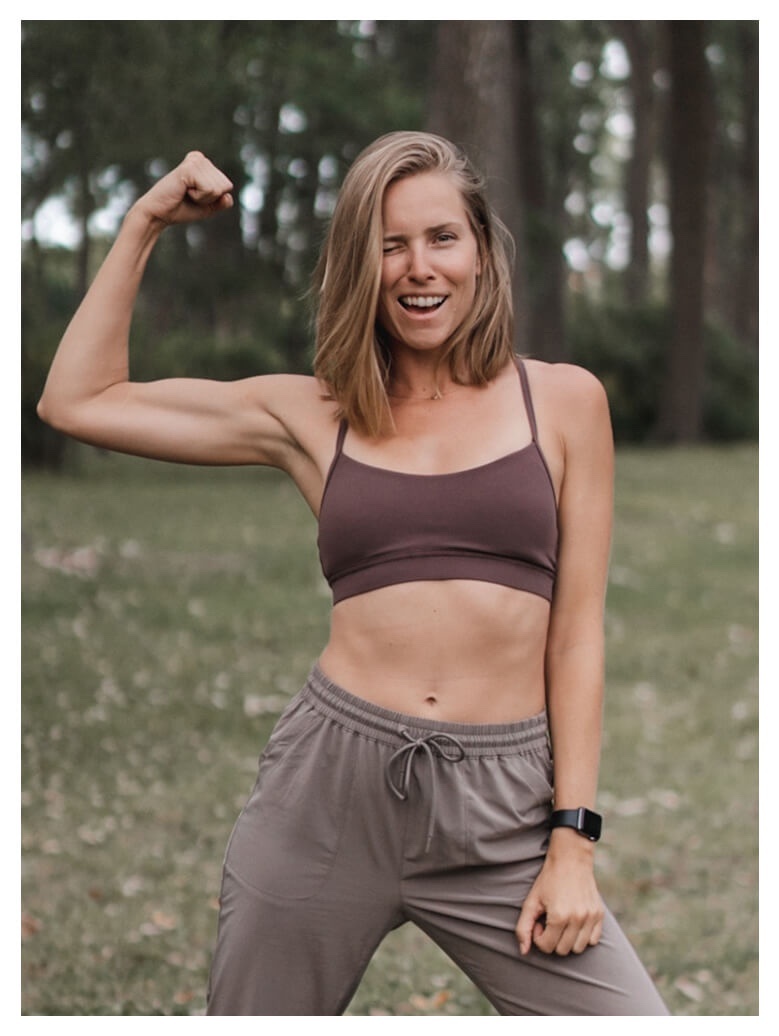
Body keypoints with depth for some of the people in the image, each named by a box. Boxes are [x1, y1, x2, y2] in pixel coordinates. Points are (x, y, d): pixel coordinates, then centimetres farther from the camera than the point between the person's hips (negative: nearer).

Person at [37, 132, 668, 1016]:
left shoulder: (563, 402, 5)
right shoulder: (310, 416, 8)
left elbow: (577, 631, 3)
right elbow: (76, 401, 9)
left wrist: (573, 843, -2)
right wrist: (144, 223, 9)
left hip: (499, 808, -1)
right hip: (330, 780, 1)